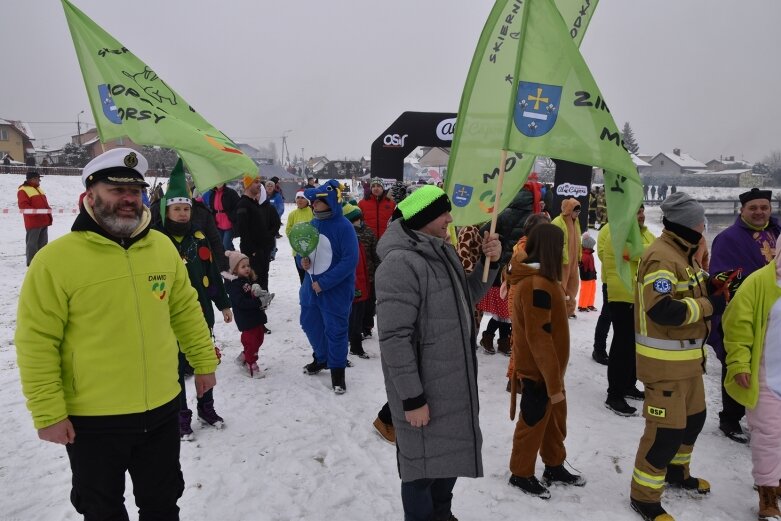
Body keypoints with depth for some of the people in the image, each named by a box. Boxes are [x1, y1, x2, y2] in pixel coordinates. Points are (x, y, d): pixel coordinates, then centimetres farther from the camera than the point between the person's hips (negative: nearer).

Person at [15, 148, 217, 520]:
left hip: (162, 410, 4)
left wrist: (204, 361, 11)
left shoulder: (163, 246, 0)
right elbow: (36, 343, -12)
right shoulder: (55, 259, -15)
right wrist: (48, 413, -12)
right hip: (92, 420, -3)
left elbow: (185, 309, 9)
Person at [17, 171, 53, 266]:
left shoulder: (39, 189, 20)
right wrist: (36, 211, -28)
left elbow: (45, 204, 24)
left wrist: (49, 216, 18)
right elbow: (23, 206, -17)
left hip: (44, 221, 9)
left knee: (43, 242, 14)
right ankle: (31, 262, 1)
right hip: (33, 222, -9)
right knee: (32, 242, -4)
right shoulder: (23, 190, -8)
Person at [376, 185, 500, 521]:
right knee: (424, 465, 10)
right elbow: (394, 338, -25)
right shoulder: (401, 263, -23)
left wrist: (489, 262, 1)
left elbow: (467, 297, 18)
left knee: (449, 455, 24)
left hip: (454, 384, 9)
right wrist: (412, 397, -22)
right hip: (424, 391, -9)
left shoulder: (443, 252, 7)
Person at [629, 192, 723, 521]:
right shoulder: (661, 257, -22)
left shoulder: (684, 252, 12)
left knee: (693, 417, 23)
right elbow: (663, 309, -30)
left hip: (687, 355, 11)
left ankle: (676, 472, 45)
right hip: (664, 359, -10)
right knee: (666, 428, -5)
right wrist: (709, 305, -20)